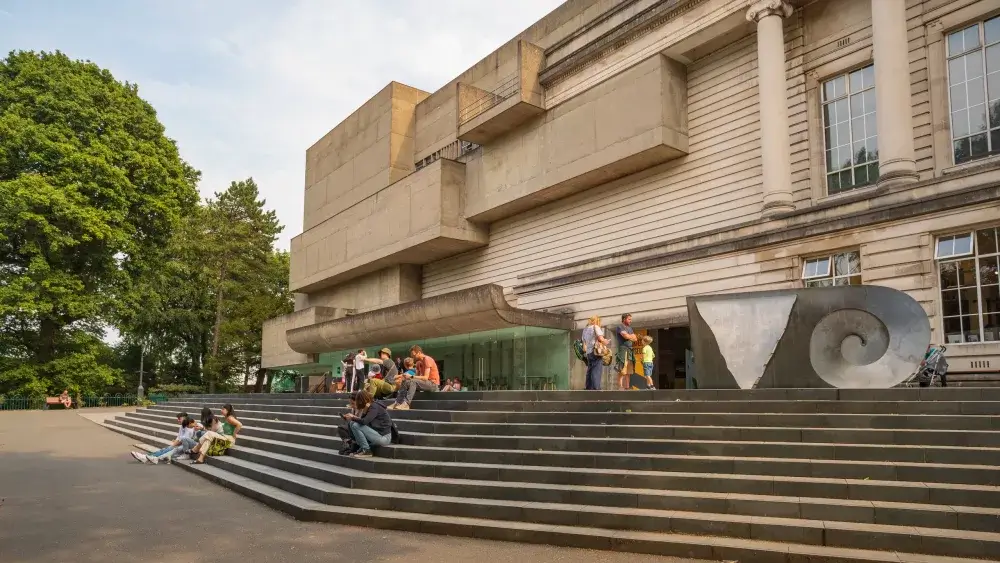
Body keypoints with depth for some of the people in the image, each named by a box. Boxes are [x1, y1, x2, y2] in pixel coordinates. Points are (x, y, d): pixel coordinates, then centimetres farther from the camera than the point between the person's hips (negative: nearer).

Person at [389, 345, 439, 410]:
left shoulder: (427, 359, -15)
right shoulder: (418, 362, 11)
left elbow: (425, 377, -23)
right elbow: (418, 376, 5)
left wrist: (412, 376, -25)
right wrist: (408, 377, -12)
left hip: (433, 384, -9)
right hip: (426, 383, 9)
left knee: (413, 382, -30)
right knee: (405, 382, -4)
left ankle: (406, 404, -34)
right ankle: (397, 403, -13)